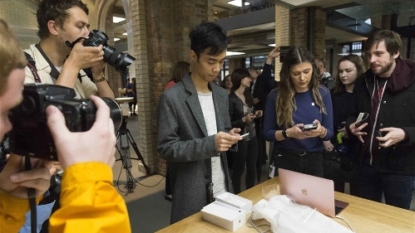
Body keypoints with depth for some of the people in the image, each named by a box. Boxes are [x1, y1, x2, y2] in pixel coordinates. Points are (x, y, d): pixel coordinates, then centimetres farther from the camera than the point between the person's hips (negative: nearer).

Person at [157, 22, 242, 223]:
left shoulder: (222, 95, 7)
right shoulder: (172, 97, -13)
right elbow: (166, 148, -15)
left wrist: (229, 136, -8)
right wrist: (209, 144, -25)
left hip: (223, 189, 6)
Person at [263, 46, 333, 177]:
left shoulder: (322, 93, -3)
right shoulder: (276, 96, -9)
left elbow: (330, 132, 0)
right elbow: (267, 133, -5)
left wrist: (321, 131, -21)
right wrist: (288, 133, -22)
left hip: (314, 159, 2)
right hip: (285, 159, -1)